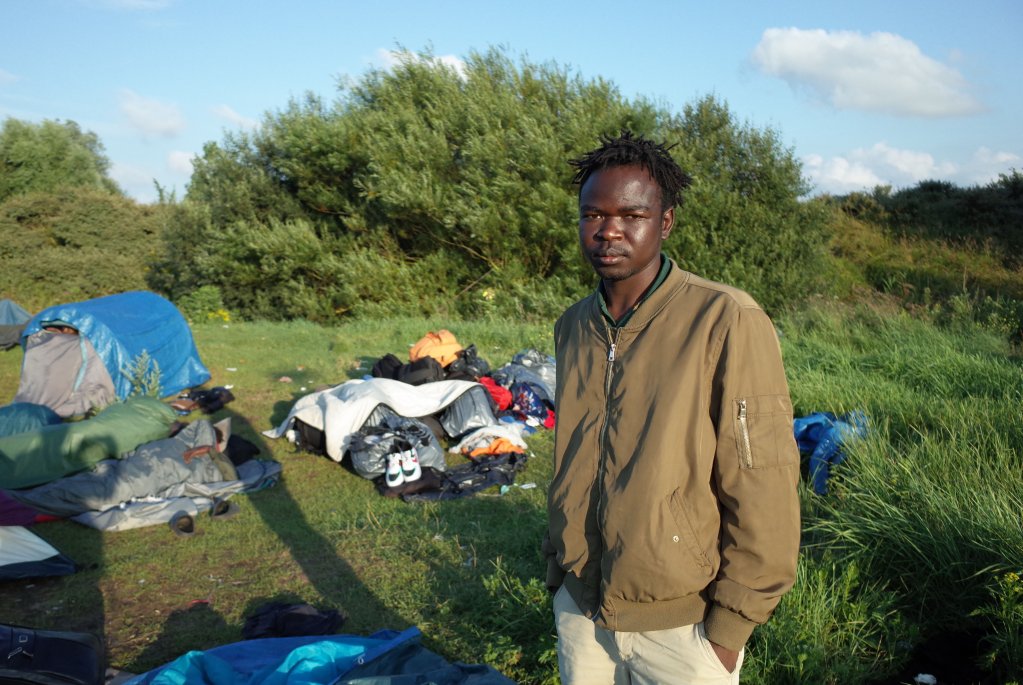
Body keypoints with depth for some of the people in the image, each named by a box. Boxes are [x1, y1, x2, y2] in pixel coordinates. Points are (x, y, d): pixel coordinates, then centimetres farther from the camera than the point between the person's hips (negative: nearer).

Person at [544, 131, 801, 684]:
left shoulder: (726, 323, -17)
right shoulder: (572, 326, 2)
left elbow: (763, 491, -14)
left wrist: (729, 628, -11)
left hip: (682, 623, -4)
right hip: (579, 609, 5)